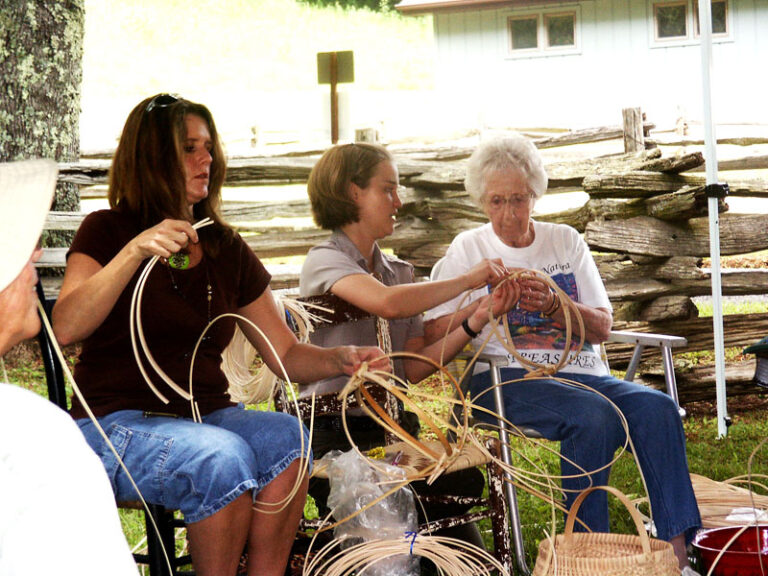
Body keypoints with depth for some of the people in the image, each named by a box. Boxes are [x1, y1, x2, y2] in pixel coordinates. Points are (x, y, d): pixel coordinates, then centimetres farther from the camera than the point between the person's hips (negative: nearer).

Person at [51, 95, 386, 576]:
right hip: (117, 423, -5)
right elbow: (64, 329, -17)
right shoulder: (108, 231, 1)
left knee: (288, 437, -27)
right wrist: (135, 251, -25)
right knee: (223, 456, -34)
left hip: (206, 416, 5)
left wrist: (342, 359, -8)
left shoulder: (227, 251, 14)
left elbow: (286, 355, 12)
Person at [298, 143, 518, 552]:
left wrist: (475, 322, -5)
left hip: (394, 433, 6)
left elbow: (412, 369, 7)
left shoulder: (399, 271, 19)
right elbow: (389, 303, -26)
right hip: (336, 437, -6)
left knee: (467, 482, -24)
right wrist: (468, 280, -13)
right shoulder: (325, 261, -4)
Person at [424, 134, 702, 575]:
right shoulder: (468, 249, 11)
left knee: (657, 407, -26)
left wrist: (553, 306, -9)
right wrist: (487, 306, -16)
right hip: (507, 378, -4)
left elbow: (602, 328, 11)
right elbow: (434, 333, 0)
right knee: (595, 414, -34)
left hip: (581, 371, 4)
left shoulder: (566, 241, 18)